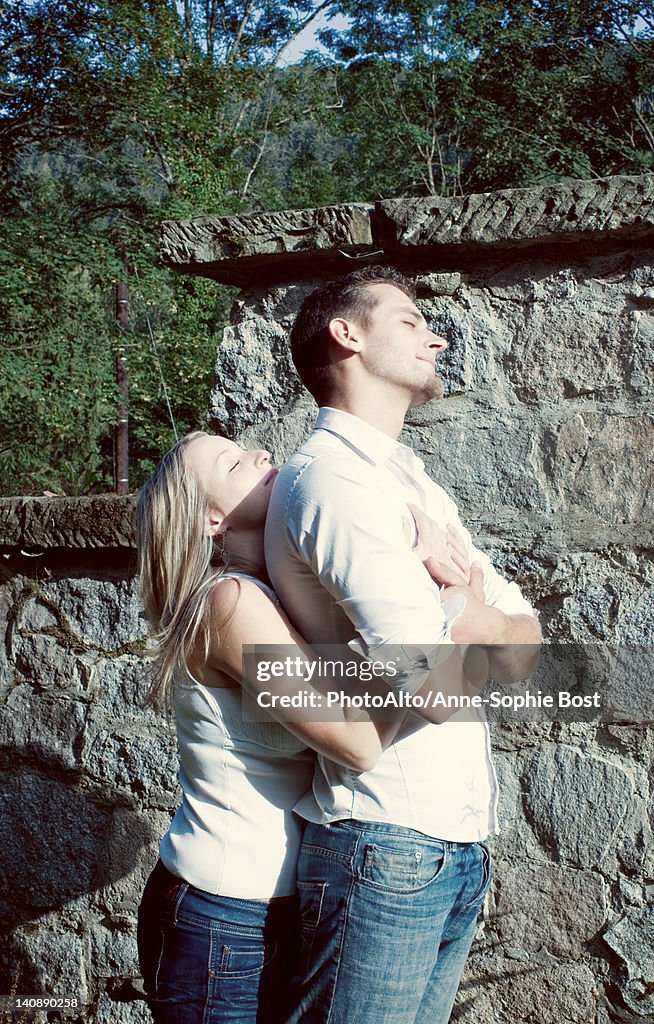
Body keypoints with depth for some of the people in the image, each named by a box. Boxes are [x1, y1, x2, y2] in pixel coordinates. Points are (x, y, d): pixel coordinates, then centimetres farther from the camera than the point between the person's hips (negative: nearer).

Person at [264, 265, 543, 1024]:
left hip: (459, 845, 9)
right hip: (388, 848, -8)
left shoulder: (417, 489, 18)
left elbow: (529, 641, 15)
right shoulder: (332, 476, -13)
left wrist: (477, 619, -7)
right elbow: (434, 680, -21)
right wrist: (493, 631, 1)